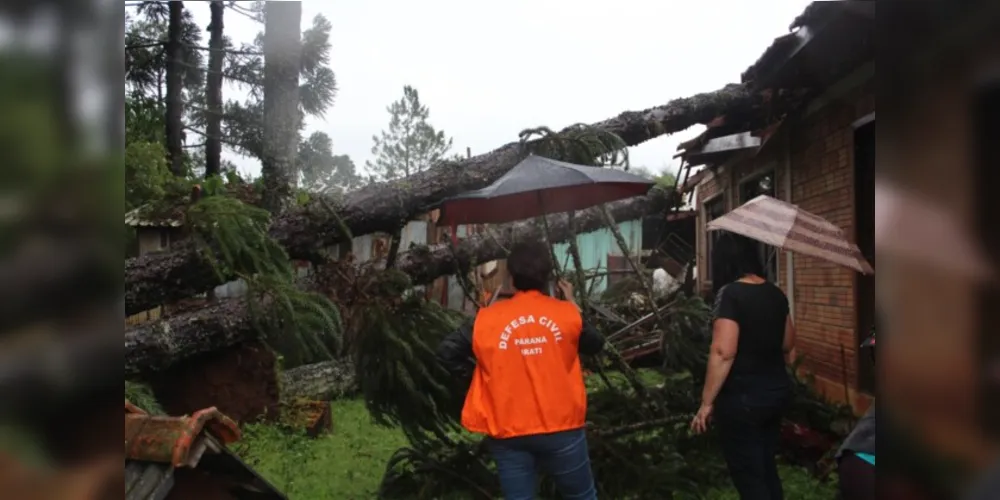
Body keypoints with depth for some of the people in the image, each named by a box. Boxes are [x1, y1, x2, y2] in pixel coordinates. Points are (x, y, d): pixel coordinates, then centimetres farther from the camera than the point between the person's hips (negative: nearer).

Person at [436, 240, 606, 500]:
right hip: (561, 427, 0)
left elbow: (447, 351, -4)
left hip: (509, 431, 0)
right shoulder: (566, 313, -3)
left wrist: (476, 371, 12)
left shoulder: (488, 318, -4)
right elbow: (596, 344, 13)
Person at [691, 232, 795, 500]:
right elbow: (788, 347, 16)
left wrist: (707, 402, -17)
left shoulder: (730, 294, -17)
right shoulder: (775, 293, 5)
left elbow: (723, 353, -24)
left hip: (742, 398, -7)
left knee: (748, 476, 4)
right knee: (766, 467, 20)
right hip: (777, 392, 8)